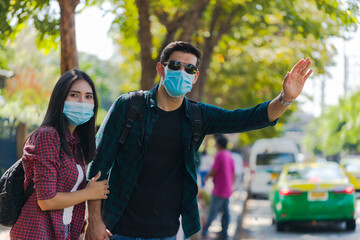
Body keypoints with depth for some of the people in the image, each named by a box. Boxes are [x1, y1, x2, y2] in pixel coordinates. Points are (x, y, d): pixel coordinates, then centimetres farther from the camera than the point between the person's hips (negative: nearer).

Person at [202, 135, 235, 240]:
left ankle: (205, 230, 9)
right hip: (227, 190, 8)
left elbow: (213, 172, -15)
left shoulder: (219, 156, -17)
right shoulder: (230, 156, 8)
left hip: (219, 191, -8)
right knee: (225, 211, 8)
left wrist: (206, 177, 5)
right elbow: (233, 174, 13)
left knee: (213, 211, 0)